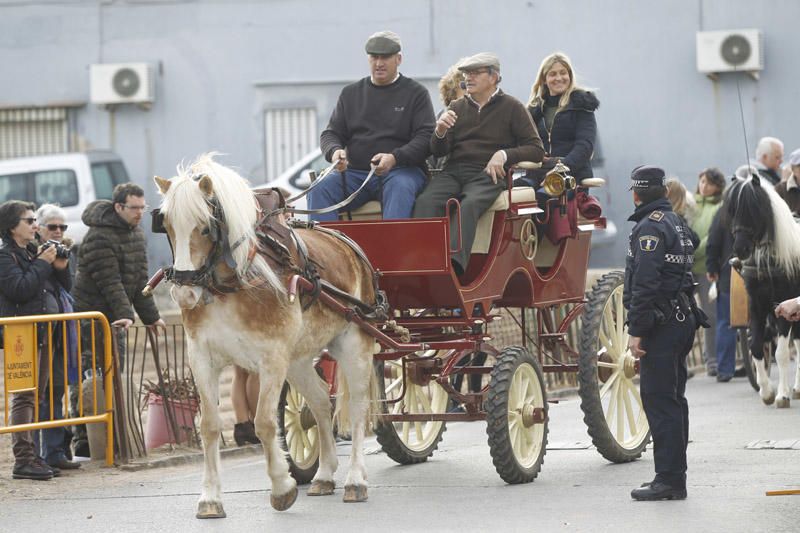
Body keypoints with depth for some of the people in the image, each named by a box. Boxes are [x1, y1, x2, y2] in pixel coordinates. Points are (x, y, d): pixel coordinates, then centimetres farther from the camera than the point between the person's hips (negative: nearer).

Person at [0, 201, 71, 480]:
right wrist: (42, 264, -12)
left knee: (36, 396, 10)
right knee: (24, 397, -11)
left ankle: (30, 457, 15)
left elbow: (65, 288, 22)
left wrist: (60, 268, 3)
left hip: (44, 333, 9)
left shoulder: (35, 252, 18)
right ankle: (23, 460, -11)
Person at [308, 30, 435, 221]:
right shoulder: (350, 93, 21)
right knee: (319, 189, -24)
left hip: (401, 169, -3)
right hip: (355, 172, 3)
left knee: (400, 188, -38)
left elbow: (426, 138, -1)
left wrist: (394, 158, -20)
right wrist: (335, 151, -8)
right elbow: (331, 133, 18)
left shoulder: (416, 93, 9)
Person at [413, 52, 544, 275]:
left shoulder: (511, 107, 10)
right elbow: (438, 151, 14)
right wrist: (440, 131, -8)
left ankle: (454, 263, -54)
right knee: (426, 201, -29)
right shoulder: (457, 107, 22)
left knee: (469, 204, -37)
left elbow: (536, 150, 5)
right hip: (453, 171, 4)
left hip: (487, 174, -4)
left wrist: (504, 154, -11)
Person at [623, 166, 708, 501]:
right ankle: (673, 479, 19)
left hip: (661, 325, -10)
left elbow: (645, 285, -20)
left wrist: (636, 331, -20)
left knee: (659, 401, -9)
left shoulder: (650, 228, -13)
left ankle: (668, 480, -11)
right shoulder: (677, 224, 18)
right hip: (682, 320, 10)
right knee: (673, 400, 14)